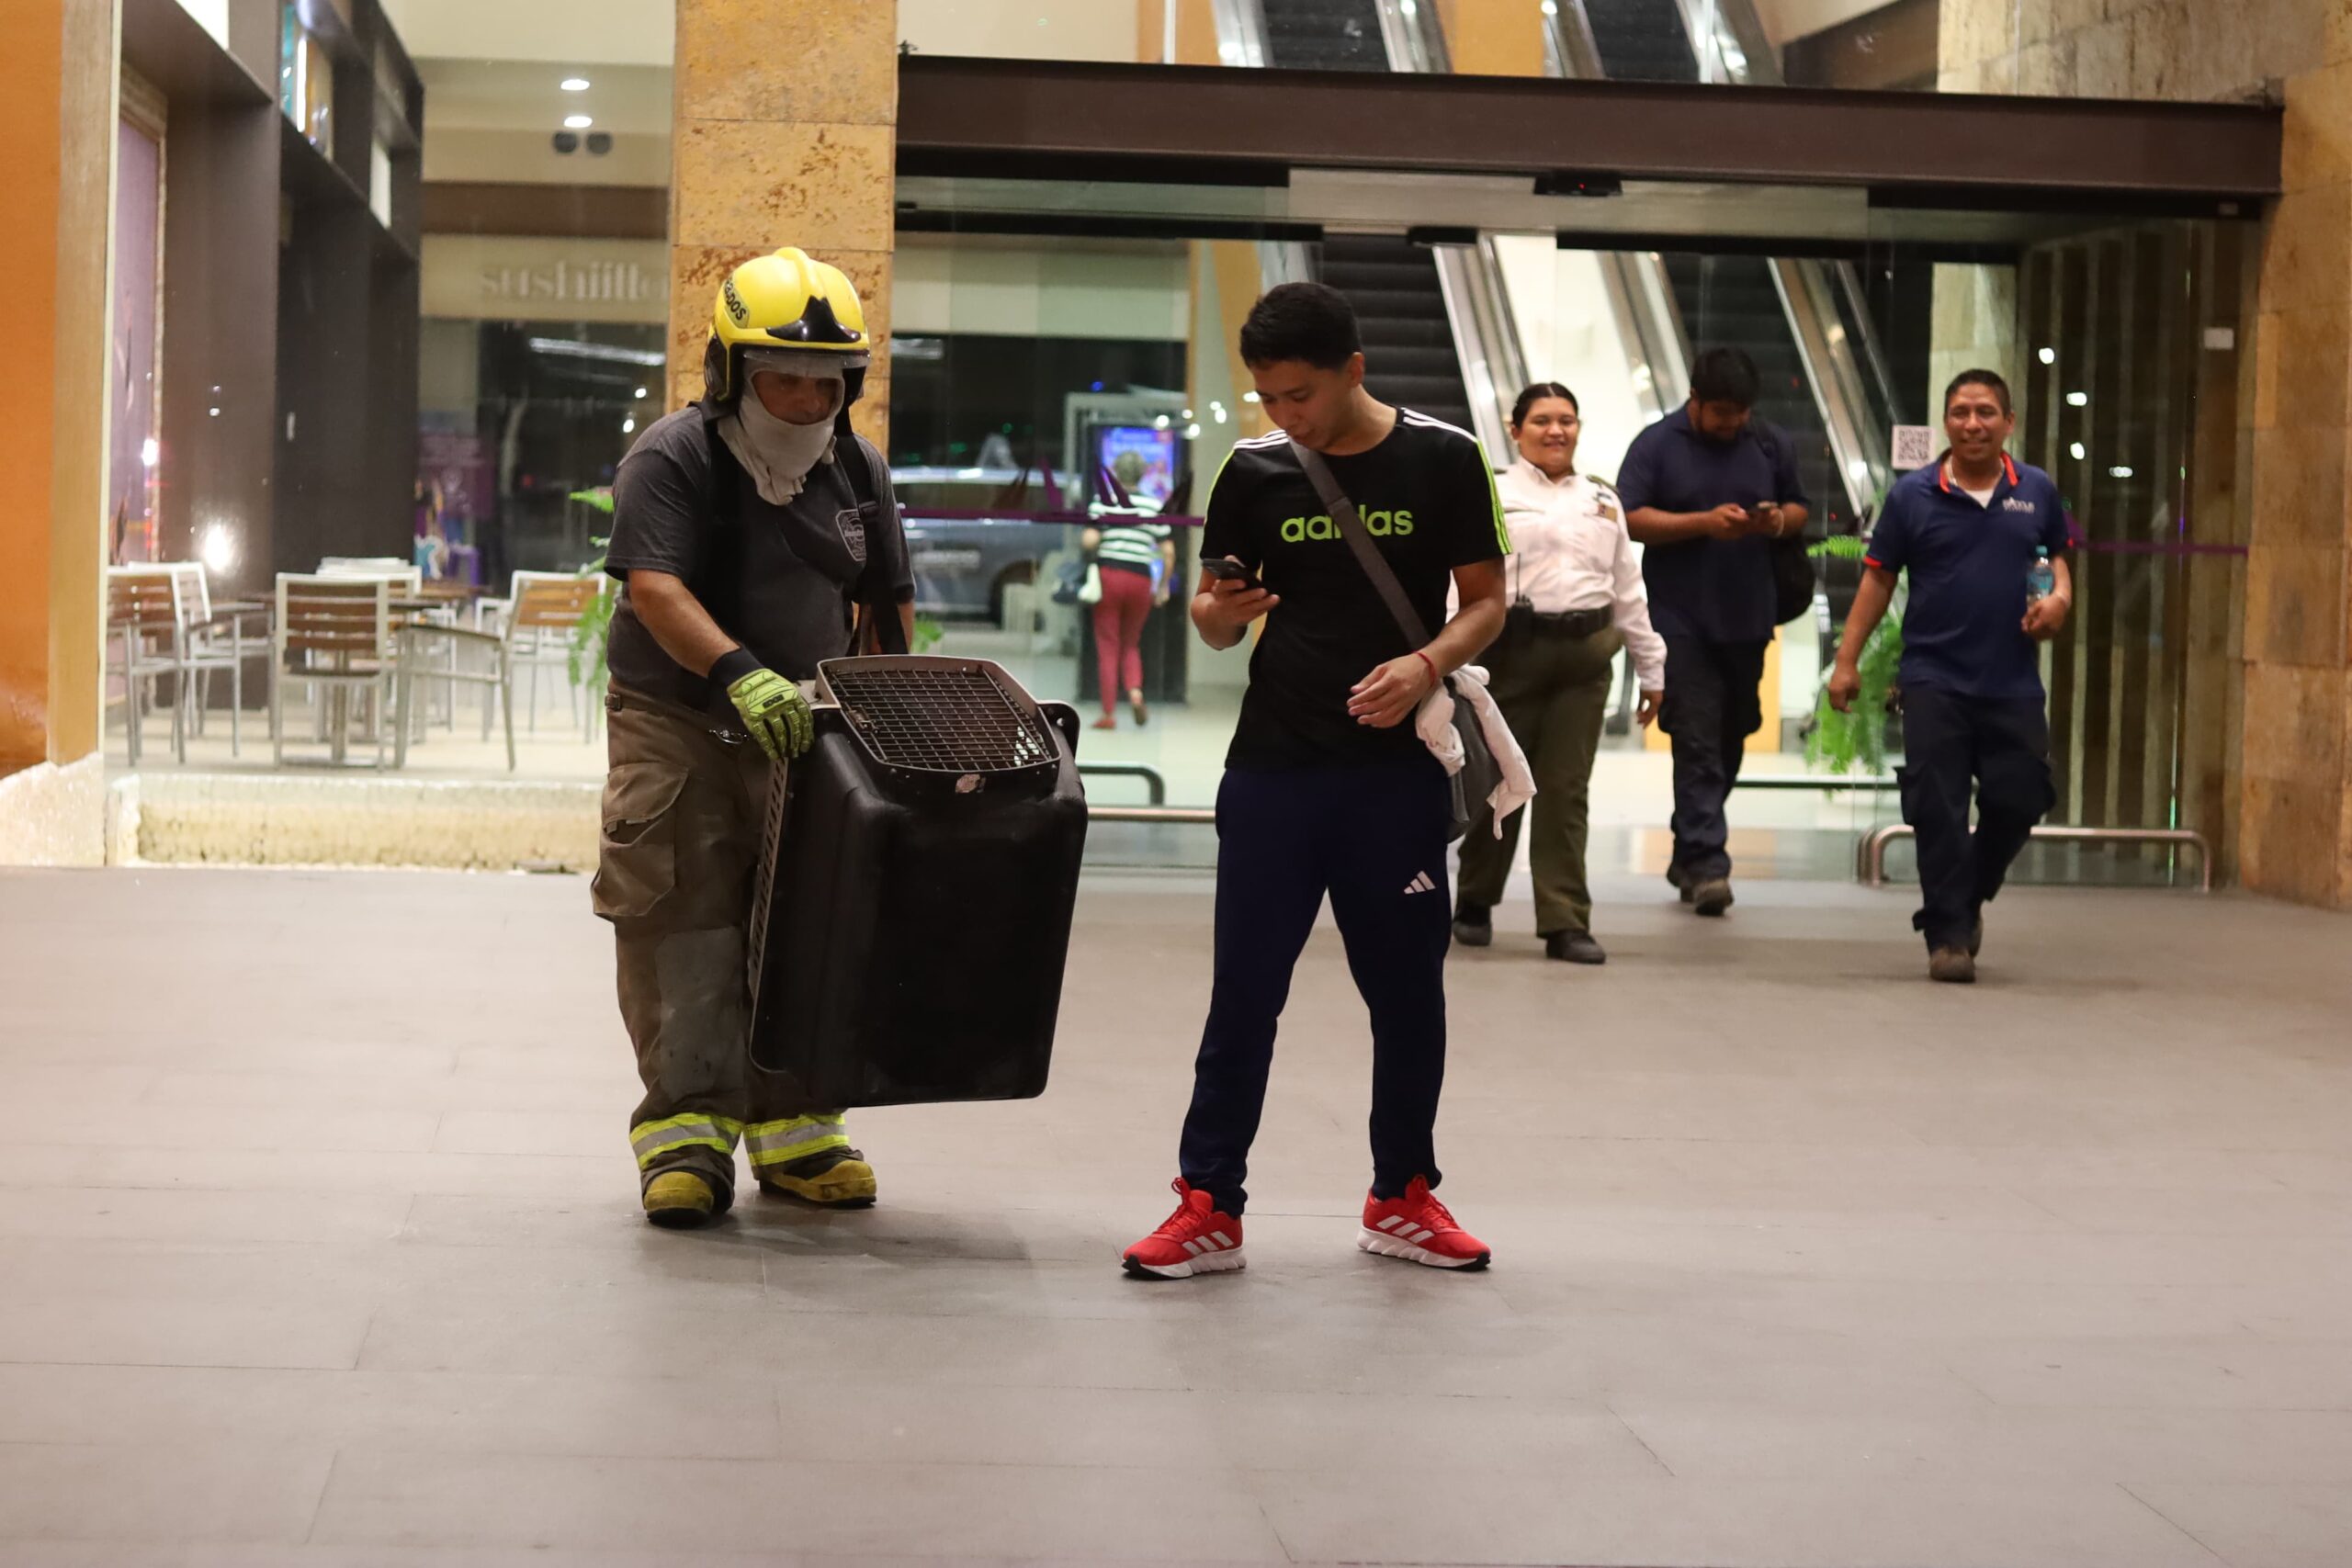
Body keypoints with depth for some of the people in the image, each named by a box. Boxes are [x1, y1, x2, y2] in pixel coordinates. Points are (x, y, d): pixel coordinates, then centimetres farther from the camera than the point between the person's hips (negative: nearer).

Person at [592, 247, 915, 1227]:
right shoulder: (671, 460, -11)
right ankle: (686, 1127, -6)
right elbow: (655, 588, -25)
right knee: (684, 925, -7)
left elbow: (889, 603, 18)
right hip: (680, 726, -5)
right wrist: (740, 673, -39)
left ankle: (794, 1128, 14)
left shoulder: (858, 472, 7)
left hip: (805, 731, 5)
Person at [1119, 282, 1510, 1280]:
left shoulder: (1443, 460, -2)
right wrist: (1219, 612, -14)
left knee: (1407, 990, 9)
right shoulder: (1253, 471, 3)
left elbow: (1486, 600, 3)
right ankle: (1209, 1206, 7)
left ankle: (1402, 1198, 23)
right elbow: (1216, 623, 10)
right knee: (1245, 991, 1)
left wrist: (1430, 664, -16)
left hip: (1398, 769, -1)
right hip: (1274, 768, 1)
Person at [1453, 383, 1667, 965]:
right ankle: (1475, 902, 22)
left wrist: (1651, 668, 18)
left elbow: (1628, 589, 20)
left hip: (1585, 654, 3)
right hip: (1514, 649, -3)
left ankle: (1565, 922, 1)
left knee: (1567, 789, 1)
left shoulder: (1602, 501, 17)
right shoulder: (1492, 495, 2)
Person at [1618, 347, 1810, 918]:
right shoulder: (1657, 445, -3)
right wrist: (1704, 522, -20)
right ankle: (1705, 865, -12)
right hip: (1681, 618, -5)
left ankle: (1690, 851, 26)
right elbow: (1631, 519, -9)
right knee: (1697, 739, -10)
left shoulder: (1771, 446, 9)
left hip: (1747, 617, 5)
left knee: (1730, 738, 12)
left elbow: (1800, 509, 18)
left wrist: (1781, 521, -7)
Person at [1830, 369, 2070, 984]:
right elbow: (1878, 579, 4)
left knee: (2018, 801, 3)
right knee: (1937, 813, -3)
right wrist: (1847, 660, 0)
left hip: (2014, 685, 2)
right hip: (1934, 680, -2)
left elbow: (2057, 559, 21)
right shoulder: (1913, 495, 0)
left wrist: (2059, 598, -2)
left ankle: (1969, 898, 29)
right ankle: (1947, 935, 7)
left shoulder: (2037, 493, 5)